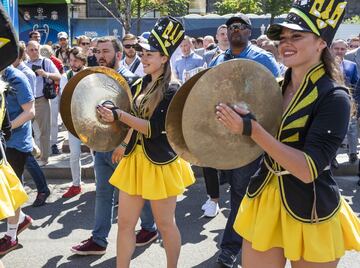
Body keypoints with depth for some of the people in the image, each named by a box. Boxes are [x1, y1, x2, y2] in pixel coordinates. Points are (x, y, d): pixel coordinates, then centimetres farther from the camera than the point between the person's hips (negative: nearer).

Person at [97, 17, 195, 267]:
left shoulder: (172, 90, -15)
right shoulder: (141, 85, 6)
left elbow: (154, 128, -23)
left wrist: (119, 115, -27)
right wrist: (125, 145, 12)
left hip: (160, 162, -6)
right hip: (135, 159, 7)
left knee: (165, 224, 9)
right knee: (125, 223, 8)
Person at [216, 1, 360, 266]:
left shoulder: (333, 97, -16)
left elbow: (309, 170, -25)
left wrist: (252, 129, -30)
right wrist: (234, 122, -6)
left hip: (308, 212, -5)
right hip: (264, 201, 5)